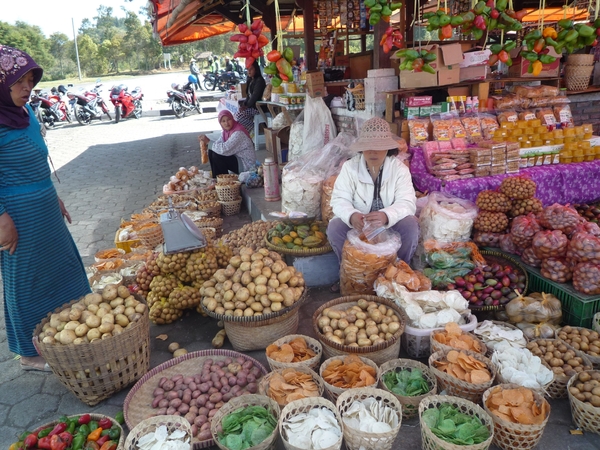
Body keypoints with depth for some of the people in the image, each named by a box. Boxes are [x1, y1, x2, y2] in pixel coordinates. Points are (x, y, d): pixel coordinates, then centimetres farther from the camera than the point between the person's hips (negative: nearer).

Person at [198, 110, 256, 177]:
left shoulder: (238, 133, -24)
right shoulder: (225, 132, 4)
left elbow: (225, 149, -30)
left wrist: (208, 142, -21)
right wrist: (206, 141, -16)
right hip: (237, 159, 9)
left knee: (216, 156, -18)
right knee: (211, 152, 0)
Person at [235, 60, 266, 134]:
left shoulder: (259, 80, -12)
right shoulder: (251, 80, 18)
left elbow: (255, 95, -19)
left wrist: (247, 106, -19)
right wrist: (244, 104, 2)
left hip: (258, 107, -10)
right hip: (251, 105, 10)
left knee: (239, 114, -21)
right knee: (237, 113, -4)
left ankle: (253, 130, -8)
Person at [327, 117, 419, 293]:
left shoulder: (399, 168, -12)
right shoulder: (350, 167, -10)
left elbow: (407, 203, -22)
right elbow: (339, 200, -17)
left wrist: (386, 215, -46)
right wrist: (351, 216, -42)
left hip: (391, 223, 0)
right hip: (357, 223, 0)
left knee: (411, 226, -29)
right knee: (334, 227, -27)